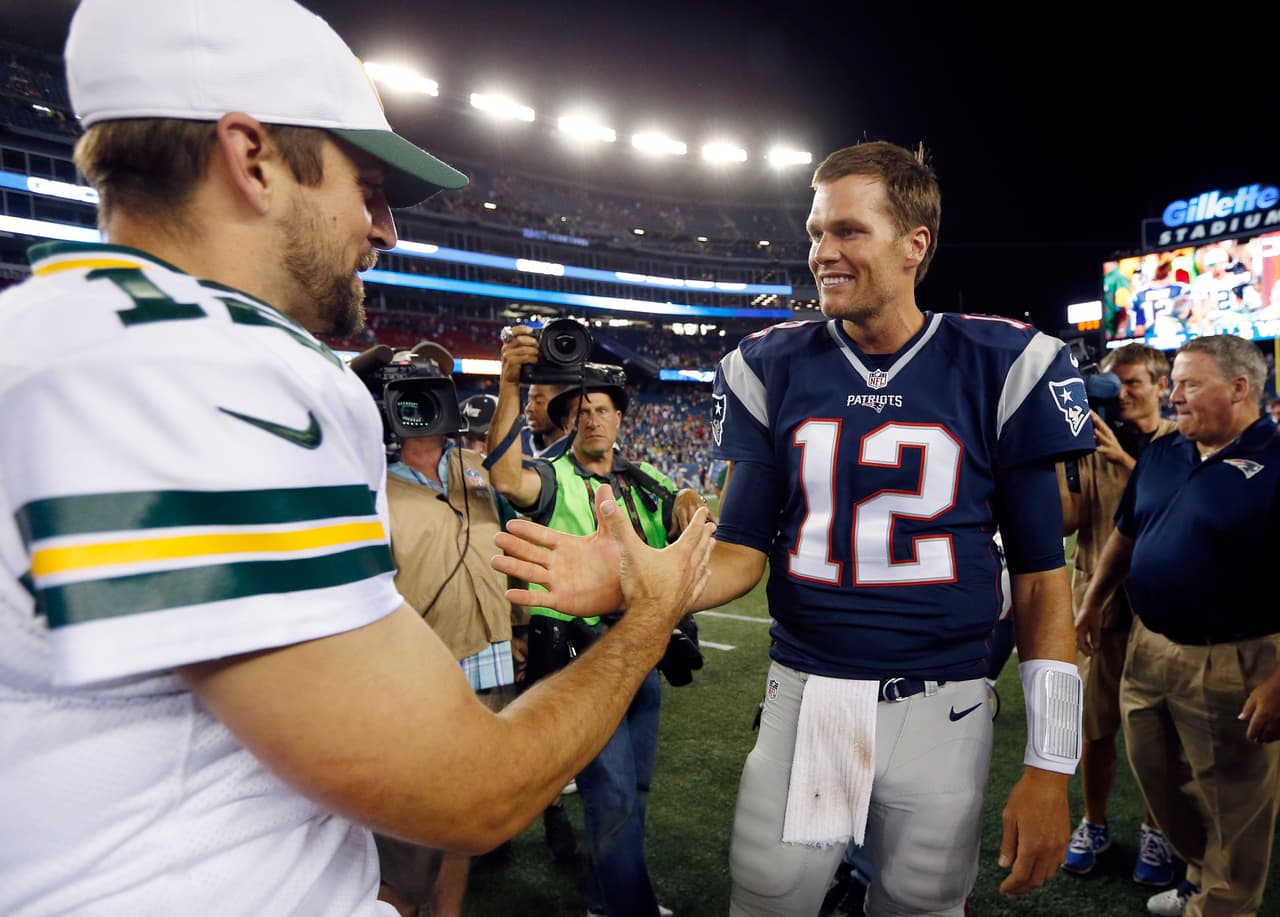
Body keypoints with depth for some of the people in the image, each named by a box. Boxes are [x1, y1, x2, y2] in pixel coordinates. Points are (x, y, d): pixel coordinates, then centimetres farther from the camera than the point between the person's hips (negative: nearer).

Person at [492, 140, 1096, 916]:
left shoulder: (998, 368, -6)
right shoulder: (773, 370, -2)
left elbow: (1041, 577, -2)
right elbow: (743, 554, 0)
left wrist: (1049, 767, -3)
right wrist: (627, 584, -20)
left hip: (940, 712, -1)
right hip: (802, 699, 1)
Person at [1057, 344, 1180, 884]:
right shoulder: (1091, 445, 5)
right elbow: (1064, 522, -6)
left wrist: (1125, 460, -20)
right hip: (1101, 601, 1)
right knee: (1095, 726, 10)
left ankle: (1154, 829, 32)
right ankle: (1093, 823, 30)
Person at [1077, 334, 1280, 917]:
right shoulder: (1160, 455, 6)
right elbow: (1125, 535, 16)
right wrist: (1093, 602, 14)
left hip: (1229, 665, -6)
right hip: (1147, 649, 7)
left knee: (1231, 807, 11)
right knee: (1160, 781, 22)